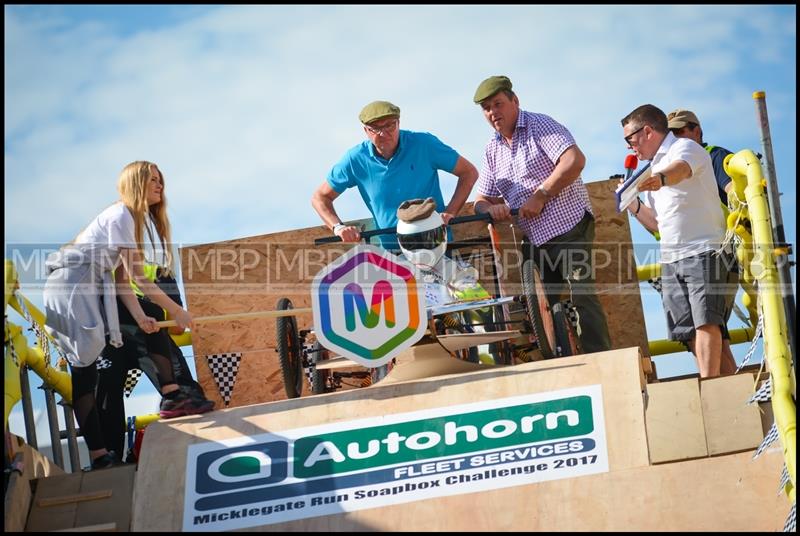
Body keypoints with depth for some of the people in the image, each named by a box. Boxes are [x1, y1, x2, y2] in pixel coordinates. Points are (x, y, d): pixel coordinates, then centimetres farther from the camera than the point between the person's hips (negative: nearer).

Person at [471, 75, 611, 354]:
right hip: (534, 240, 7)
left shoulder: (539, 125, -5)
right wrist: (491, 208, -9)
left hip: (569, 228, -7)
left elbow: (574, 161, -20)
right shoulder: (492, 149, 15)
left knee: (582, 298, -14)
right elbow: (481, 200, 16)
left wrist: (539, 196, -19)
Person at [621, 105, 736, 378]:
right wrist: (632, 205, 11)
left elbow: (680, 169, -30)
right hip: (671, 260, 9)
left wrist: (659, 179, -52)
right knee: (692, 329, 2)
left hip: (703, 251, -9)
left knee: (705, 321, -19)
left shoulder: (685, 147, -3)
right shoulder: (654, 169, 23)